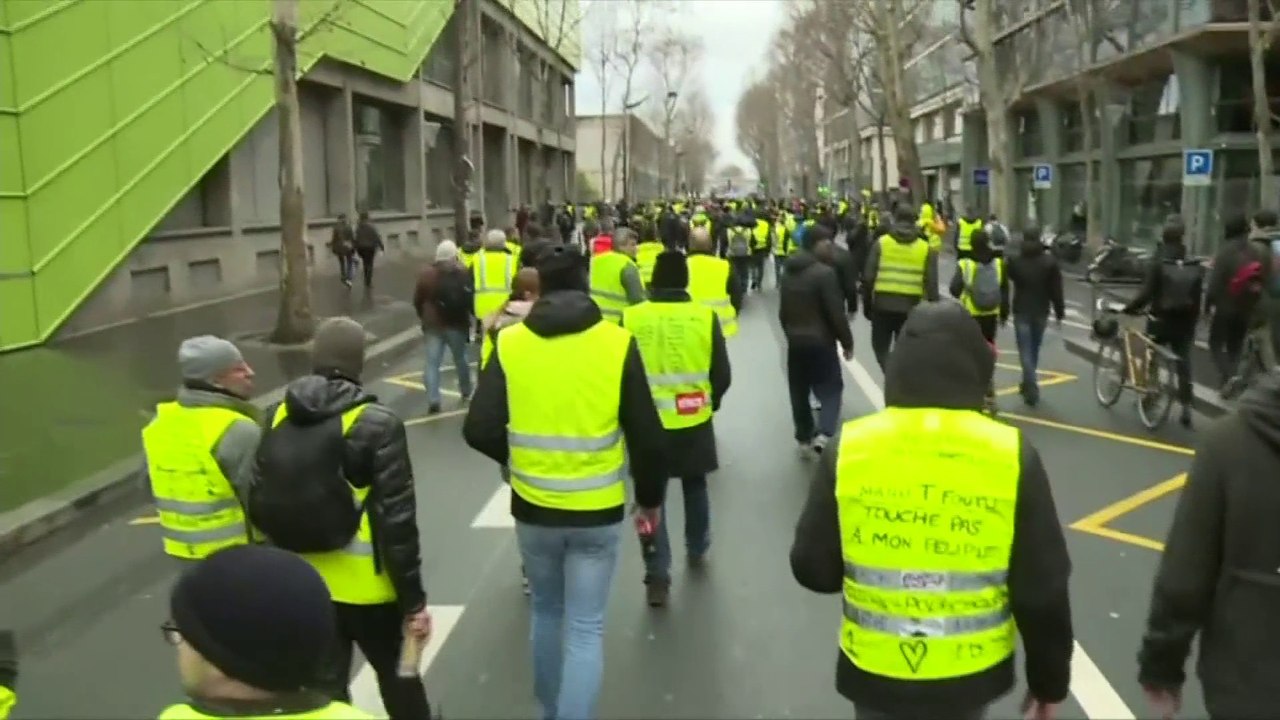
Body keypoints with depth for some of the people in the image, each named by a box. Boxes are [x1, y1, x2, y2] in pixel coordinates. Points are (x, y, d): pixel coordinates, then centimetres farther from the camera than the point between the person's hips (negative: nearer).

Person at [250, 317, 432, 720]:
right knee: (396, 674, 19)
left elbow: (259, 508, 3)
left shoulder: (276, 418, -2)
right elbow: (396, 521, -17)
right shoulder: (376, 424, -16)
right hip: (365, 585, -4)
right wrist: (414, 600, -10)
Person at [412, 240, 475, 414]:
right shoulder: (463, 273, -8)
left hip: (432, 324, 1)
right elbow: (470, 299, -11)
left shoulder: (426, 274, 1)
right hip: (456, 324, -1)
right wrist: (472, 317, 2)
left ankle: (433, 400, -10)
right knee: (460, 358, 18)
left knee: (432, 362, 1)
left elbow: (417, 300, 6)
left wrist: (424, 318, 19)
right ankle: (466, 391, 33)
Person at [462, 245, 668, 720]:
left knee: (546, 612, 23)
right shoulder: (617, 342, -8)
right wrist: (651, 497, 9)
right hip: (597, 511, -2)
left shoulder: (509, 343, -5)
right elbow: (648, 438, -7)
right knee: (585, 628, 8)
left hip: (533, 507, 2)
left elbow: (479, 431, -8)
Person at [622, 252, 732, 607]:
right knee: (695, 486, 24)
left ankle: (657, 575, 2)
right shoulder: (705, 316, -8)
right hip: (694, 421, 1)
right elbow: (722, 375, -3)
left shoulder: (631, 317, -10)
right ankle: (697, 549, 42)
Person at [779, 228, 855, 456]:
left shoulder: (788, 271, 7)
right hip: (820, 341, -7)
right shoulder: (825, 273, -17)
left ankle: (804, 437, 21)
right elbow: (836, 313, -16)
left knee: (799, 391, 14)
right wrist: (847, 342, -6)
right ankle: (823, 434, -16)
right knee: (831, 387, 1)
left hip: (795, 341, 7)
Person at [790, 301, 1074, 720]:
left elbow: (813, 569, -6)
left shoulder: (849, 449, -12)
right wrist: (1050, 679, 6)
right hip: (970, 674, 1)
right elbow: (1043, 589, -8)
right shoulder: (1011, 454, -13)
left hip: (876, 673, 0)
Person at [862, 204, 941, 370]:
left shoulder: (881, 243, -1)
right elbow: (931, 285, -2)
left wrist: (867, 304, 8)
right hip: (910, 308, 1)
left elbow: (868, 278, -3)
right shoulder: (926, 248, 2)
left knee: (881, 346, 13)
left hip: (883, 305, -1)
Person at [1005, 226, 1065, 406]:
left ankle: (1032, 389, -12)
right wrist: (1059, 313, 4)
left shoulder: (1014, 261, -7)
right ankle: (1028, 384, 30)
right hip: (1041, 312, 3)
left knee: (1025, 351, -2)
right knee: (1034, 349, 17)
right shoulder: (1050, 261, -2)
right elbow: (1056, 290, -2)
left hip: (1022, 312, -3)